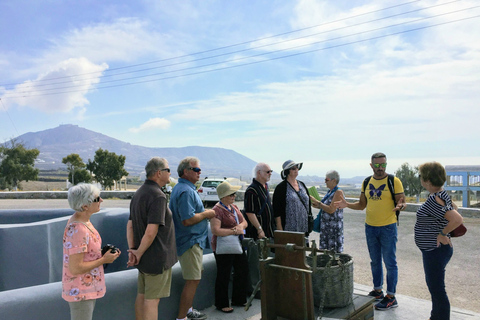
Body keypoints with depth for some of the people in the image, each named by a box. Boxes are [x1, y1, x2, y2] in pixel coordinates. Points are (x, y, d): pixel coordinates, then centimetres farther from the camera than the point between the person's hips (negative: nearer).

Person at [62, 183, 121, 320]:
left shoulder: (83, 221, 2)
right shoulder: (77, 230, -29)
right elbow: (75, 268, -28)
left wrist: (104, 253, 0)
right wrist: (104, 260, -19)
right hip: (80, 292, -9)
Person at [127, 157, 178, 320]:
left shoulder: (138, 193, 10)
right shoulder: (158, 196, -21)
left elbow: (130, 225, 9)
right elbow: (151, 232, -26)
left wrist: (132, 250, 3)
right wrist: (139, 253, -13)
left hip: (144, 258, 9)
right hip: (157, 258, -9)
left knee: (142, 295, 18)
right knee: (152, 299, 1)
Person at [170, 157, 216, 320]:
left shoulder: (182, 188, 13)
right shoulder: (186, 191, -22)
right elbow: (188, 220, -29)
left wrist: (203, 212, 12)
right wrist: (206, 214, -15)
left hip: (192, 240, 11)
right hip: (190, 241, -11)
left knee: (196, 275, 22)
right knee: (193, 280, -4)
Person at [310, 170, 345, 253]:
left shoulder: (338, 192, -14)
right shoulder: (329, 192, 13)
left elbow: (331, 210, -22)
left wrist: (317, 202, -16)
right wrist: (318, 206, 5)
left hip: (334, 227, -9)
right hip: (326, 226, 9)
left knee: (334, 251, -3)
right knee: (325, 251, 11)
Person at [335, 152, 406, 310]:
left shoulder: (394, 181, -8)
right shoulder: (367, 182, 7)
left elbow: (402, 202, -7)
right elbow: (362, 204, 12)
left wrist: (400, 205, -30)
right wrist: (347, 204, -4)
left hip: (388, 227, -5)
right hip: (370, 227, 5)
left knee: (390, 262, 2)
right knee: (375, 261, 16)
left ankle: (391, 297, 13)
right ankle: (377, 291, 30)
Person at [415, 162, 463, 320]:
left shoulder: (434, 200, -27)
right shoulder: (442, 194, 4)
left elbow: (457, 219, -35)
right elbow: (452, 207, 21)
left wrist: (442, 233, -22)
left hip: (435, 251, -11)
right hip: (434, 249, 11)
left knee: (437, 289, 3)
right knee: (433, 285, 25)